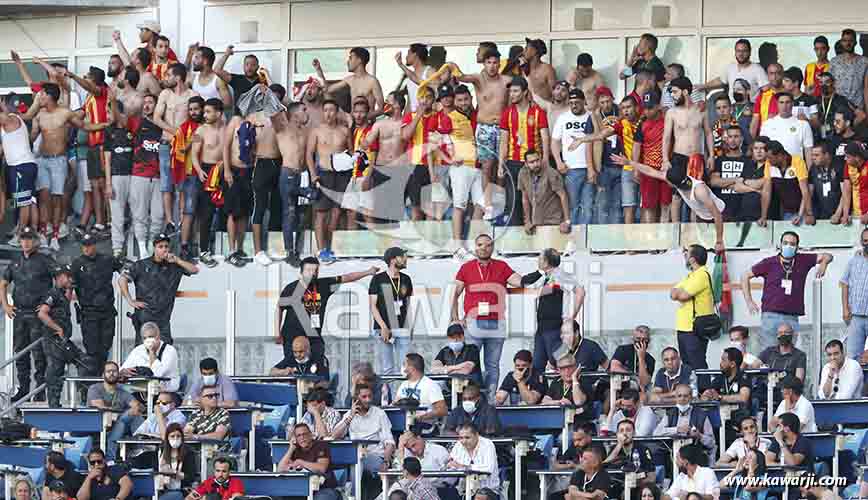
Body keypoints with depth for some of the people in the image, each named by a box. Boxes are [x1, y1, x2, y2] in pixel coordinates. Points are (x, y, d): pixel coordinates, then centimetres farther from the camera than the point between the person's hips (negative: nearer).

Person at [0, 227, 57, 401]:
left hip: (38, 314, -5)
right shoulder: (15, 264, 15)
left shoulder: (44, 260, 0)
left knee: (38, 352, -7)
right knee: (20, 352, 7)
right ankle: (23, 388, 14)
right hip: (19, 313, 5)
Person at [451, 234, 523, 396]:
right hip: (473, 322, -1)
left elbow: (519, 281, -1)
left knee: (493, 365, 4)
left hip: (495, 324, 1)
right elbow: (455, 294, 9)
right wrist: (455, 319, -1)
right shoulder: (466, 268, 7)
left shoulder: (501, 267, 9)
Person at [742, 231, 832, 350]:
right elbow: (745, 276, 13)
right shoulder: (769, 263, 5)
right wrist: (749, 301, 6)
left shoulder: (803, 261, 9)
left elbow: (827, 256, 18)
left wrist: (823, 263, -6)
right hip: (771, 316, -1)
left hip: (792, 318, 1)